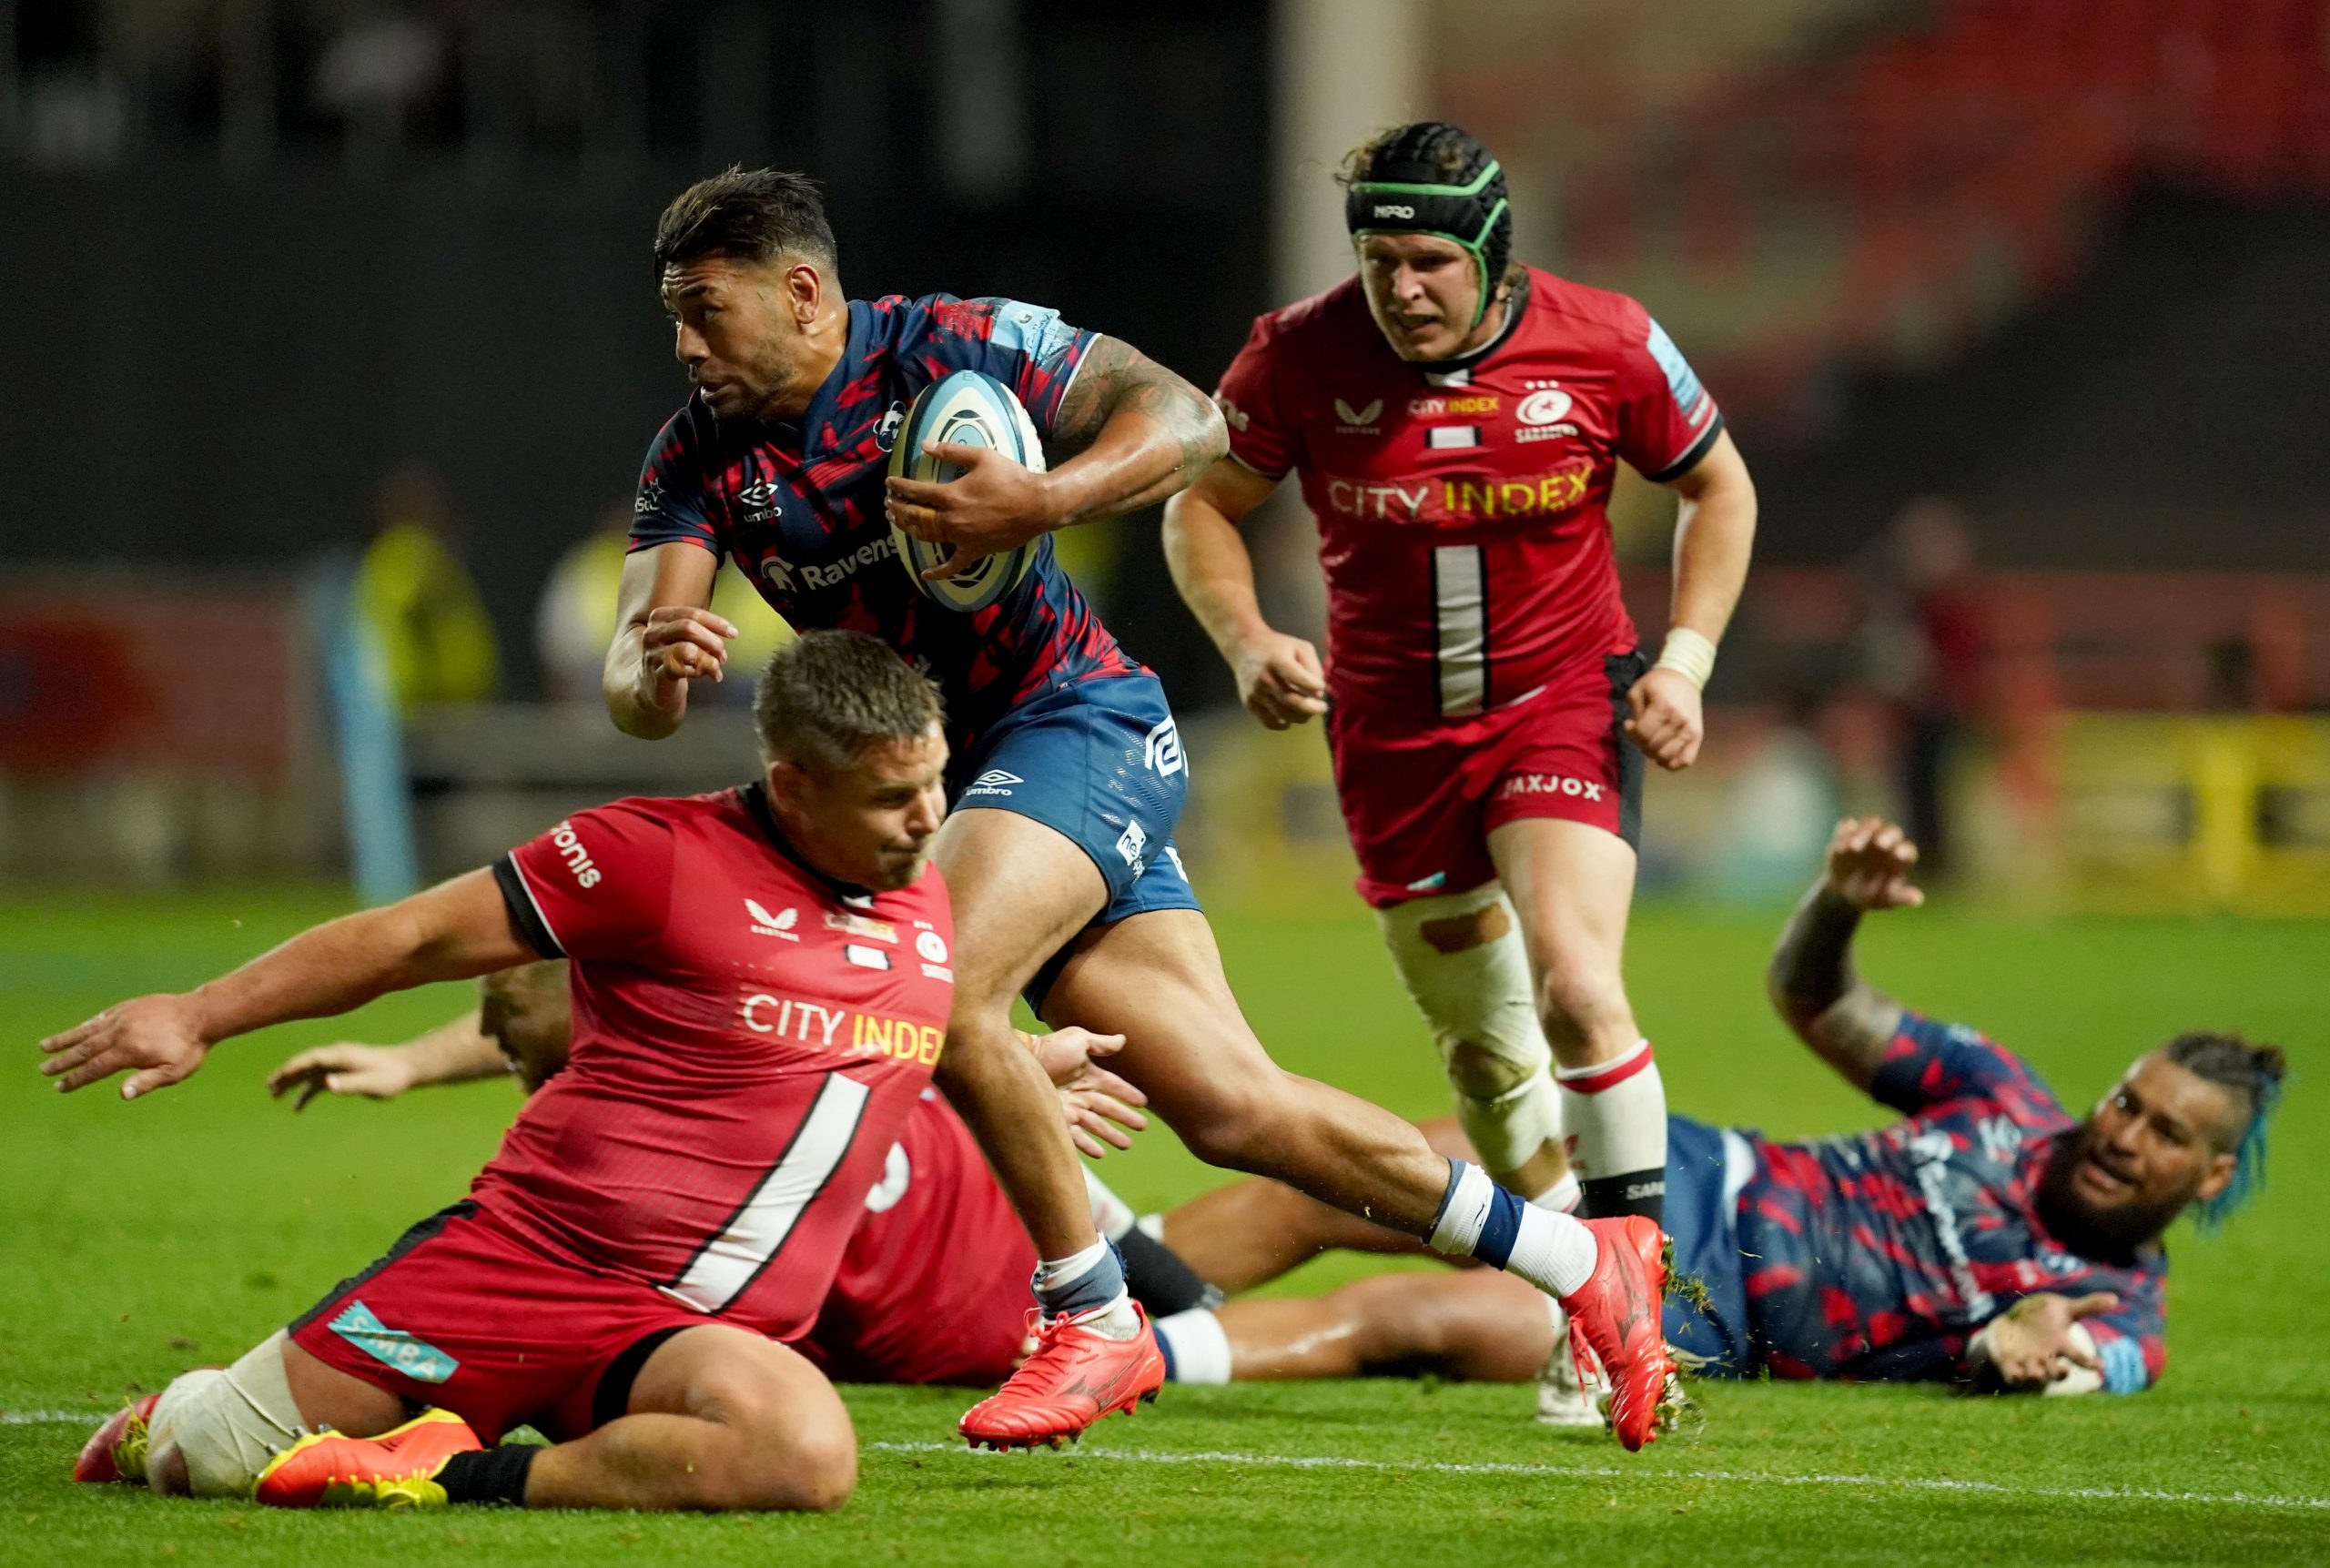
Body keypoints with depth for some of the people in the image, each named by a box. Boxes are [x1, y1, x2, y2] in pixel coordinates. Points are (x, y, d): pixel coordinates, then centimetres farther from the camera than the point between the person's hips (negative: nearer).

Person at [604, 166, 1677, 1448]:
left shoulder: (950, 346, -13)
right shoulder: (697, 460, -1)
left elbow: (1183, 419, -17)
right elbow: (636, 688, -11)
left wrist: (1038, 503, -33)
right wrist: (653, 671, -36)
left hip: (1081, 726, -6)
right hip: (954, 772, 6)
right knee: (1232, 1110, 2)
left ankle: (1091, 1317, -13)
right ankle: (1579, 1260, 13)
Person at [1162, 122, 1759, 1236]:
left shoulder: (1606, 346, -13)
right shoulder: (1300, 355, -12)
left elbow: (1718, 487, 4)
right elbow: (1203, 502, 3)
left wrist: (1685, 661, -6)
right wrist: (1247, 641, -15)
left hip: (1566, 696, -2)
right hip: (1392, 729, 2)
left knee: (1574, 989, -24)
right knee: (1484, 1055, 8)